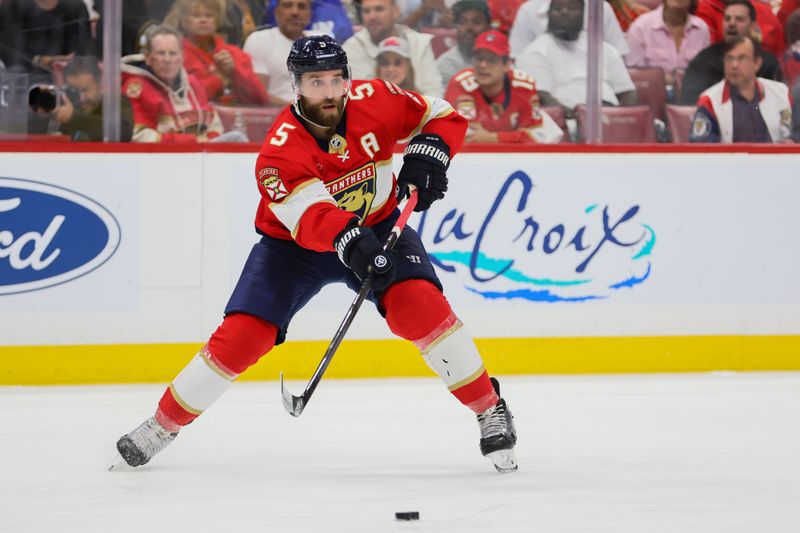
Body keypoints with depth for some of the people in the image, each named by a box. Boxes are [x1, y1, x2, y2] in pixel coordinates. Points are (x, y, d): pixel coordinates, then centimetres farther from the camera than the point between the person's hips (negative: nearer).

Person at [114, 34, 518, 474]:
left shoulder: (375, 101, -18)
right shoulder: (280, 151, -28)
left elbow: (442, 116, -4)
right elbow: (309, 217, -42)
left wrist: (427, 155, -24)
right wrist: (351, 243, -61)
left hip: (377, 226, 1)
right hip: (293, 242, -1)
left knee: (419, 304, -24)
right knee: (241, 335, -12)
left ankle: (491, 412, -11)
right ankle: (163, 425, 7)